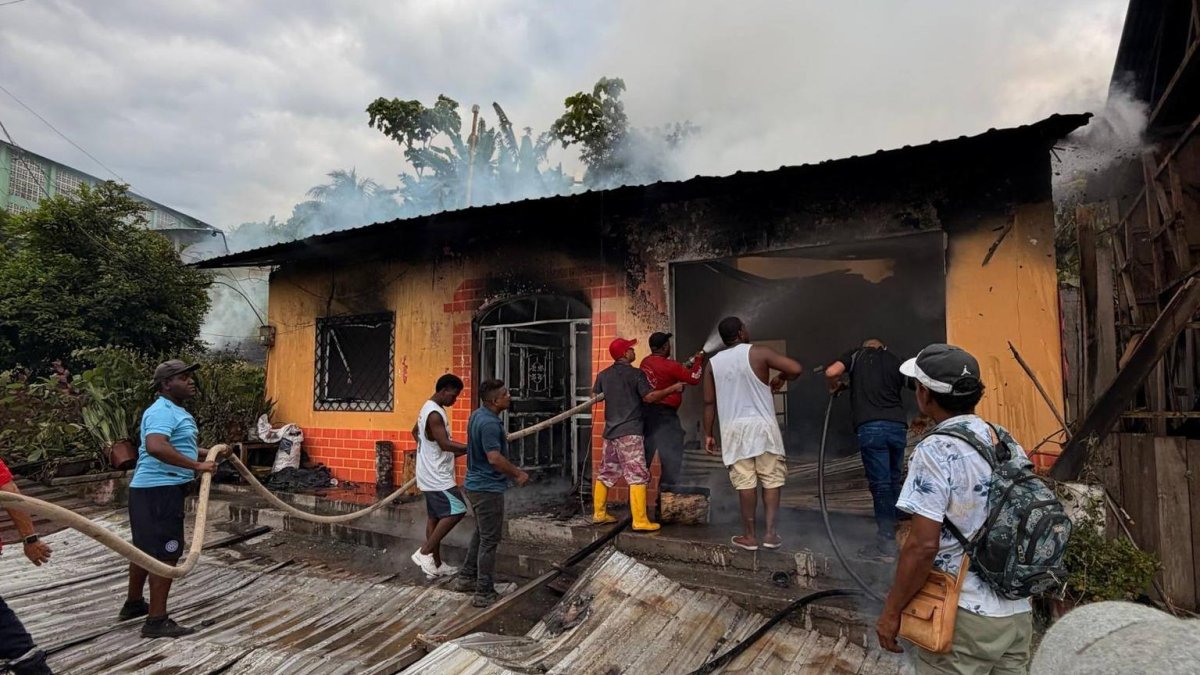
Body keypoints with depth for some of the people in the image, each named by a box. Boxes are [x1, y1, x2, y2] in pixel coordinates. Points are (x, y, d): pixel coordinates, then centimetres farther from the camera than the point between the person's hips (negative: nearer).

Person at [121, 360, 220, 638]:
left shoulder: (176, 411, 17)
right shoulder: (162, 411, -18)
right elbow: (155, 447, -36)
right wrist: (197, 465, -34)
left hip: (154, 490, 11)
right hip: (159, 490, -11)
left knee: (146, 549, 22)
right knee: (165, 553, -7)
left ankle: (133, 603, 37)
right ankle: (157, 621, -1)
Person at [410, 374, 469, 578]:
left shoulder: (428, 408, 12)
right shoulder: (435, 413, -21)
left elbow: (415, 432, 27)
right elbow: (445, 444, -27)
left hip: (432, 473, 11)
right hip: (436, 475, -11)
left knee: (434, 516, 12)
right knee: (456, 510, -11)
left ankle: (436, 564, 18)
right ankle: (425, 552, -5)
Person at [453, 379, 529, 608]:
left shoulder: (478, 415, 7)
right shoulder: (489, 423, -25)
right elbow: (495, 458, -30)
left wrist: (512, 471, 18)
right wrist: (518, 474, -15)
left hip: (476, 484, 10)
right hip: (488, 488, -10)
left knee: (480, 534, 23)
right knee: (489, 540, 1)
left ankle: (466, 578, 34)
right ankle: (484, 593, 10)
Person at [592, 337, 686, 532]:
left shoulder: (603, 375, 10)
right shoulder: (635, 374, -9)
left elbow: (595, 397, 21)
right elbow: (650, 397, -18)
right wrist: (673, 388, -9)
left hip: (610, 431, 7)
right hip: (629, 432, -7)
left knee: (606, 473, 15)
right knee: (638, 476, -6)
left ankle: (599, 514, 22)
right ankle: (640, 522, -8)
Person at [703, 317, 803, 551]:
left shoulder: (714, 363, 6)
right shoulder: (758, 353, -4)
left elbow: (709, 402, 7)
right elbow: (796, 369, -12)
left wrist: (708, 434, 12)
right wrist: (780, 379, 8)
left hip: (734, 428, 3)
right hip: (762, 425, -2)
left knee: (745, 482, 5)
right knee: (772, 479, 7)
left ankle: (750, 535, 11)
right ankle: (770, 533, 8)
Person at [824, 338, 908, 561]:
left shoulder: (856, 355, 13)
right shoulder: (894, 360, 24)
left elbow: (831, 372, -3)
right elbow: (899, 388, 18)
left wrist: (835, 387, 15)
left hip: (871, 426, -4)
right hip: (898, 425, 4)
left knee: (880, 483, -3)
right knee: (894, 481, 18)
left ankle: (886, 544, 0)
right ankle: (892, 530, 28)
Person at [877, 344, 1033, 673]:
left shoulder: (936, 450, -19)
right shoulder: (1010, 444, 5)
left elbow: (923, 545, -22)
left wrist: (891, 610, -12)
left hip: (964, 616, -7)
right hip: (1018, 612, 7)